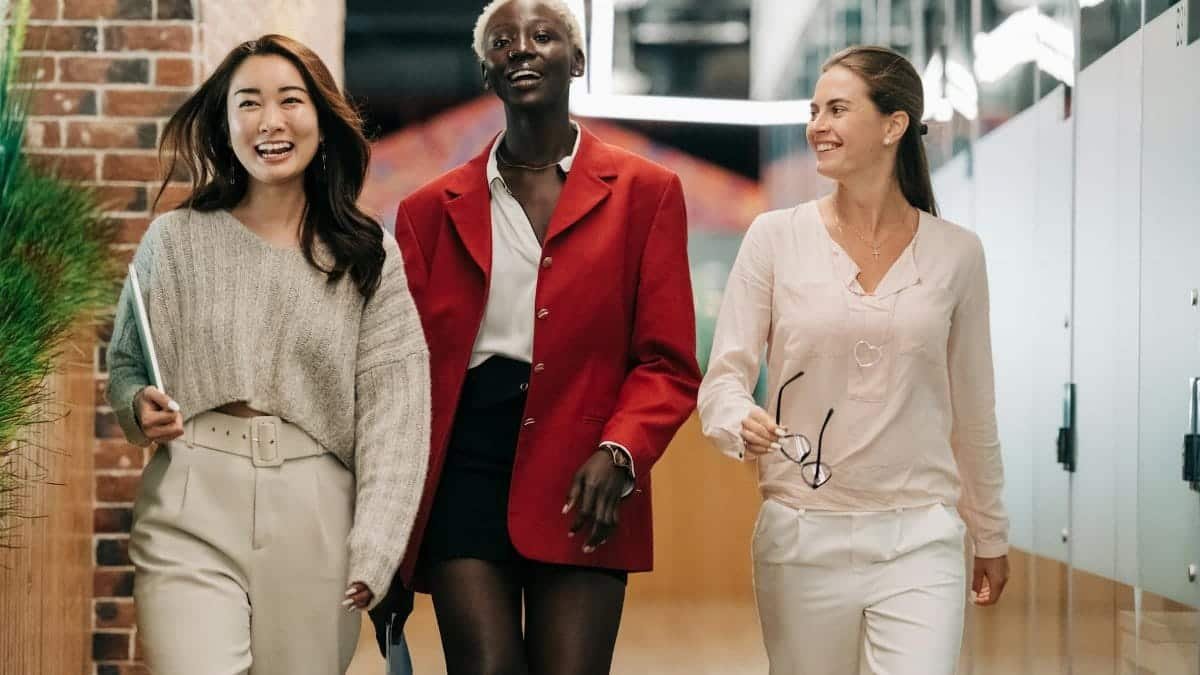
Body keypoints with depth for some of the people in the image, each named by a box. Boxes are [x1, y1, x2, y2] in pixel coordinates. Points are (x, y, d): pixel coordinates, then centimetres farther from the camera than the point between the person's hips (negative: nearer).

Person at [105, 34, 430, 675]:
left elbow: (392, 406, -1)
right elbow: (123, 364, 15)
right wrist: (140, 408, -8)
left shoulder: (369, 256, 3)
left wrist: (374, 549, -10)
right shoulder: (174, 239, 5)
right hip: (192, 518, -1)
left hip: (315, 522, 1)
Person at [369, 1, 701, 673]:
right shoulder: (432, 209, 12)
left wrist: (619, 452, -16)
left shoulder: (646, 192, 7)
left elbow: (667, 363, 3)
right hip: (464, 465, 1)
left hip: (582, 479, -1)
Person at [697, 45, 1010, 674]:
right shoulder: (775, 238, 0)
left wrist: (991, 534, 18)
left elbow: (973, 409, 12)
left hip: (919, 541, 0)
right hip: (800, 537, 0)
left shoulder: (956, 253, 3)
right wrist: (743, 423, -24)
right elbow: (723, 377, -1)